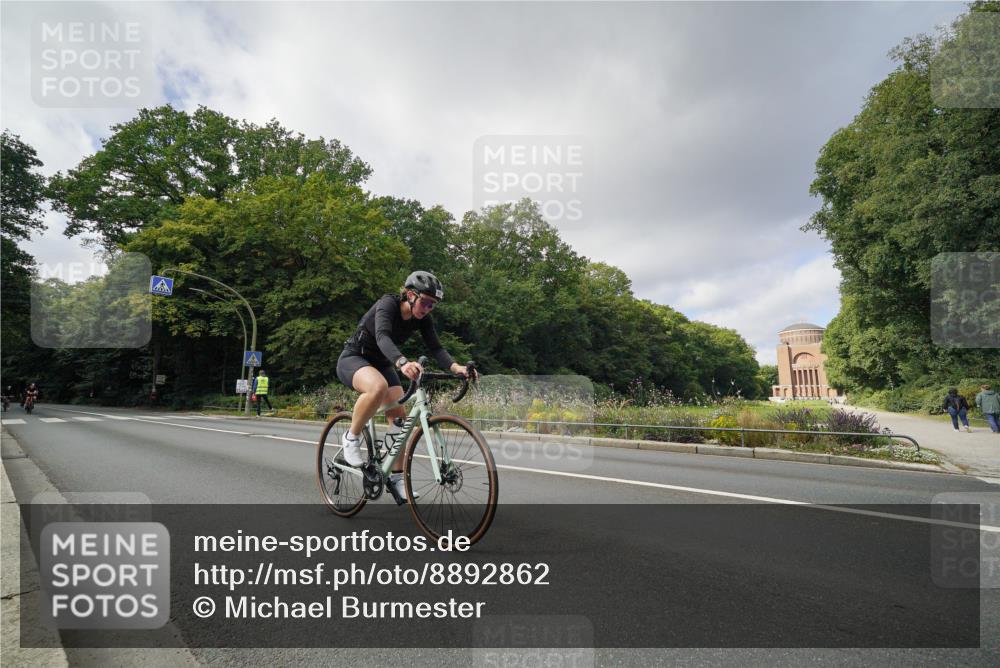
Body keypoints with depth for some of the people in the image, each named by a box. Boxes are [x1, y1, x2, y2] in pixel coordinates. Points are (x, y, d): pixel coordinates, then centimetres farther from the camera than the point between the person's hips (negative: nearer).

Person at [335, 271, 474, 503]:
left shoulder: (423, 318, -9)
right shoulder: (388, 304, -27)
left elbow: (435, 347, -19)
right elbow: (382, 336, -45)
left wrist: (455, 367, -39)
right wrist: (403, 363, -64)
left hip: (381, 363, 6)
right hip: (353, 358, -6)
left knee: (399, 416, -8)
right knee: (378, 387, -39)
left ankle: (396, 477, 5)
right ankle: (351, 438, -15)